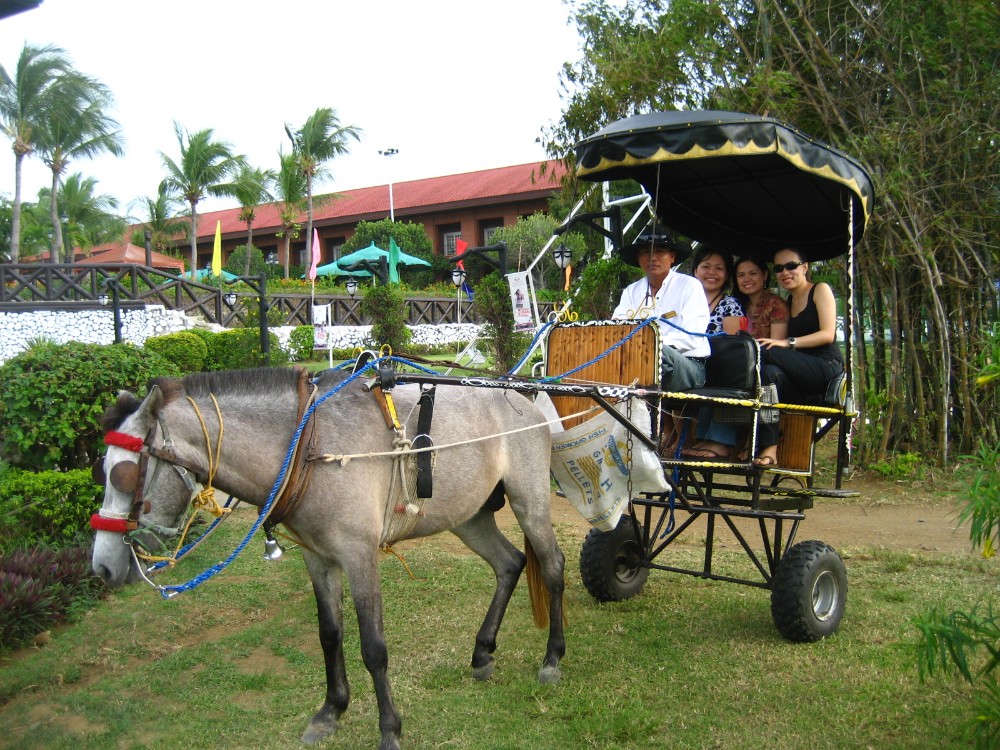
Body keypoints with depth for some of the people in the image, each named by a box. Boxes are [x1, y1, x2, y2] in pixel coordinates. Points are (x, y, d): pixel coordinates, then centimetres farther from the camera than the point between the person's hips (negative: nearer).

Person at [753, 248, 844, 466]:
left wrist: (787, 343, -20)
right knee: (770, 372, -33)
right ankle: (769, 448, -42)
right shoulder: (786, 303, 23)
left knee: (763, 352, -29)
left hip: (825, 368, -5)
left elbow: (828, 334, -8)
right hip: (799, 377, 5)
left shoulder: (820, 290, 6)